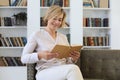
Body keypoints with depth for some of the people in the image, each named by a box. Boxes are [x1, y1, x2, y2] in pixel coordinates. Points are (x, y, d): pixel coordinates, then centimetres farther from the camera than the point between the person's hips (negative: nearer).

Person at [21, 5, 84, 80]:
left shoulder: (63, 37, 20)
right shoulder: (37, 35, 5)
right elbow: (24, 58, 1)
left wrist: (73, 59, -4)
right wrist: (40, 55, -18)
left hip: (63, 71, 4)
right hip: (45, 72, -4)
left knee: (72, 69, -35)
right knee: (73, 69, -35)